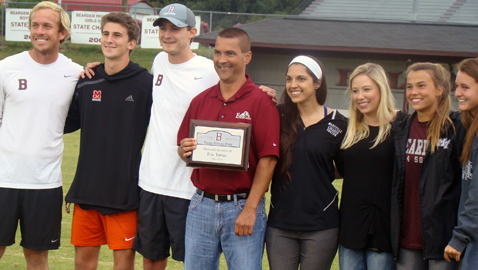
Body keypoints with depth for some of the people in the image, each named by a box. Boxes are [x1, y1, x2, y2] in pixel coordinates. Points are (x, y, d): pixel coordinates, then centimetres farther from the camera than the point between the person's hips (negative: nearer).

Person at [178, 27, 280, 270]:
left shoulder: (261, 102, -5)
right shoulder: (200, 101, 11)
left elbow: (267, 160, -10)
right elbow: (182, 147, 17)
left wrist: (250, 210, -15)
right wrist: (185, 150, -8)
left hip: (242, 206, -4)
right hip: (202, 203, 5)